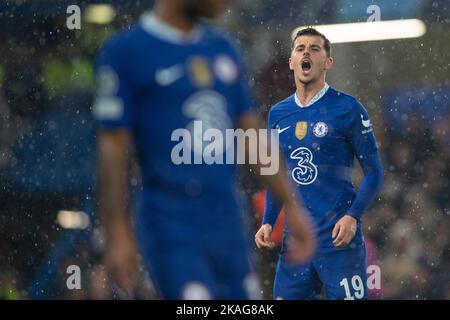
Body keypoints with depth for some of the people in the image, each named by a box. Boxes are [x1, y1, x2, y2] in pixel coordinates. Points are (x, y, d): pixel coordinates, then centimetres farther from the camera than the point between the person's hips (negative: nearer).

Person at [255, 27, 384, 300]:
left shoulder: (347, 108, -4)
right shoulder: (278, 114, 12)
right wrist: (268, 222, 8)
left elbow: (373, 172, -4)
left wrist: (353, 217, -17)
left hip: (338, 237, -5)